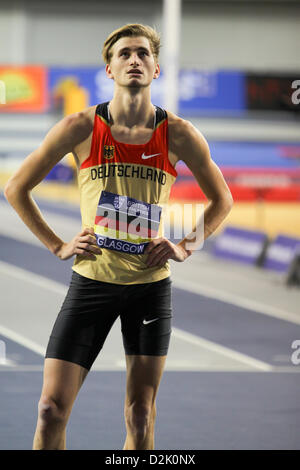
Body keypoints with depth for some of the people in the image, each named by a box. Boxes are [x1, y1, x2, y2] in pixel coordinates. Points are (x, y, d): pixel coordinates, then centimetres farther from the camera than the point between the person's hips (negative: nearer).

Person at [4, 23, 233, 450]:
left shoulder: (179, 135, -2)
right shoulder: (81, 128, -5)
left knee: (141, 418, 4)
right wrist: (57, 246, 1)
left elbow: (222, 199, 14)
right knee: (52, 409, -7)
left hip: (150, 286, 1)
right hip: (91, 282, -1)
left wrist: (185, 248, 2)